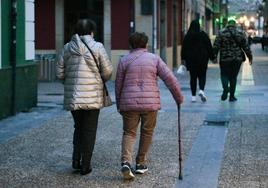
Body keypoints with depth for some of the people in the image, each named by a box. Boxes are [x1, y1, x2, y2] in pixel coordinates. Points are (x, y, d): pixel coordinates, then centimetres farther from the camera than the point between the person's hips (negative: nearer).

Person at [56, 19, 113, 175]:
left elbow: (60, 73, 5)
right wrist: (101, 80, 16)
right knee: (89, 130, 7)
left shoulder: (67, 47, 5)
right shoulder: (97, 47, -5)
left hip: (73, 96, 3)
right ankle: (85, 165, 8)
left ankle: (76, 159, 10)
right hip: (92, 96, -3)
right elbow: (108, 71, -6)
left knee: (79, 127, 21)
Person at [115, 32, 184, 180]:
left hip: (129, 103, 0)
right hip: (150, 103, 0)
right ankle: (140, 163, 20)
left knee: (129, 133, 7)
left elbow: (118, 85, 7)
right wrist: (179, 97, 9)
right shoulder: (154, 59, 5)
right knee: (147, 132, 15)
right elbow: (170, 79, -1)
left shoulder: (124, 60, 5)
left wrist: (119, 105, 18)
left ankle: (126, 162, -14)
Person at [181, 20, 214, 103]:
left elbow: (184, 48, 1)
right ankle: (201, 90, -17)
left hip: (191, 59, 1)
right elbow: (209, 47, 1)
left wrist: (183, 58, 7)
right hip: (202, 59, -1)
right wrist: (212, 57, 8)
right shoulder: (203, 35, -2)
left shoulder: (187, 36, 0)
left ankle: (193, 96, 4)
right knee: (202, 75, 8)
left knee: (193, 77, 5)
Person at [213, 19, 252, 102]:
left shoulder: (221, 33, -1)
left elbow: (216, 46, -5)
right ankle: (232, 96, 11)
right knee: (233, 76, 9)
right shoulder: (240, 33, 3)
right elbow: (246, 46, 5)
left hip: (224, 59, -1)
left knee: (224, 74, 12)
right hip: (237, 59, 1)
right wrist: (250, 56, 12)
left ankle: (225, 88, -16)